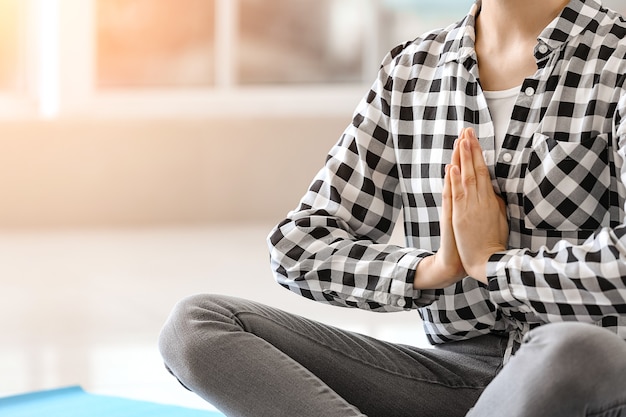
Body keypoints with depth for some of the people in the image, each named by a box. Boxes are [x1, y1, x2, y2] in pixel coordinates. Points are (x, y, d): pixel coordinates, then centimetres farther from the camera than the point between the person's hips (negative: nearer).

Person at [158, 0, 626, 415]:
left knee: (569, 353, -43)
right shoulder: (409, 72, 11)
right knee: (194, 325, -14)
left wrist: (490, 262, -7)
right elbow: (300, 246, 9)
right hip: (456, 373, 5)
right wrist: (431, 268, -7)